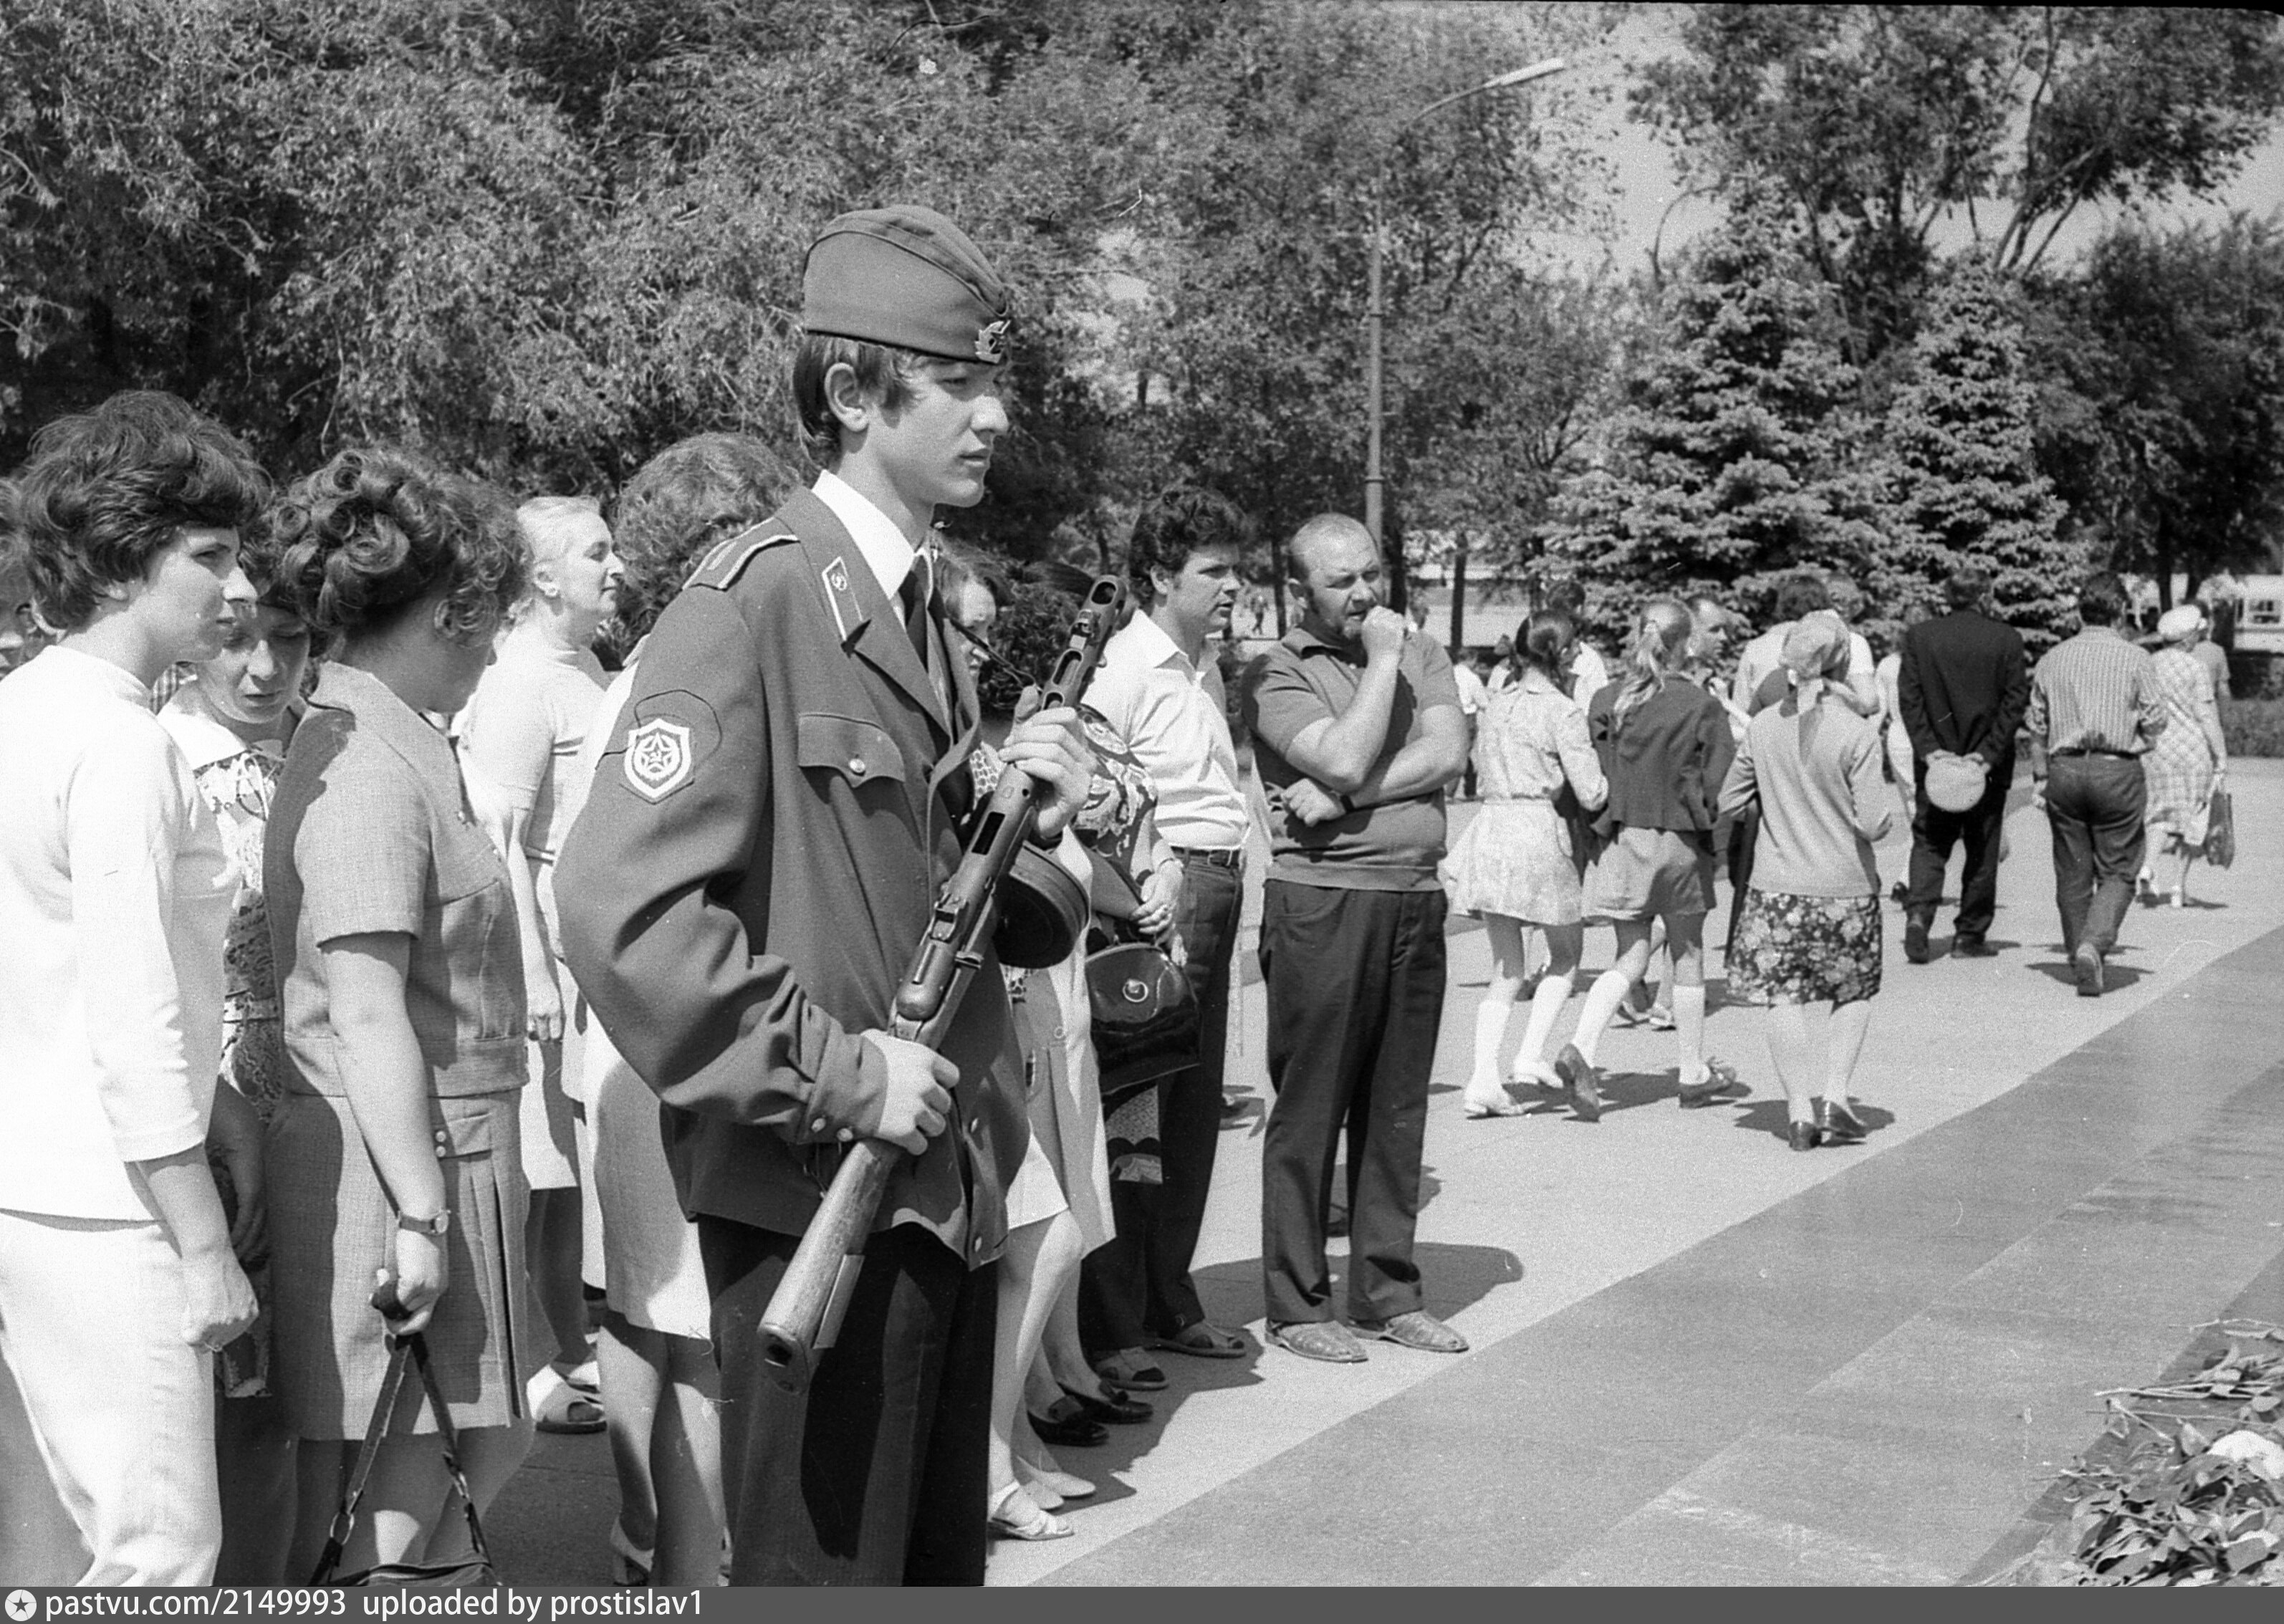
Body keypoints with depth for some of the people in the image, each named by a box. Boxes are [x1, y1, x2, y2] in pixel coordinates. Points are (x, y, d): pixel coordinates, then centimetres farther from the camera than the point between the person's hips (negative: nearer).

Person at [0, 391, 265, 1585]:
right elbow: (135, 1019, -20)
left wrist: (218, 1098, 11)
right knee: (160, 1548, -1)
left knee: (107, 1524, 19)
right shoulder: (122, 746, -18)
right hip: (99, 1212, -9)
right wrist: (205, 1248, -15)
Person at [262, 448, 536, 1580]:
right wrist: (417, 1217, -21)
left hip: (444, 1146, 10)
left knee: (455, 1467, 18)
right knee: (387, 1516, -1)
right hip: (401, 1158, -10)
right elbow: (368, 1015, -21)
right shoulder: (369, 768, -17)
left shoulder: (385, 742, 13)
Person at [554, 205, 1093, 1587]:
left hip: (951, 1192, 9)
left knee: (943, 1562, 19)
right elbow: (620, 904, -23)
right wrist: (830, 1072, -19)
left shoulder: (924, 616, 14)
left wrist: (1016, 813, 2)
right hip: (815, 1201, -9)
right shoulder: (752, 601, -14)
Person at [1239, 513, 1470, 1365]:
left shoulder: (1420, 651, 13)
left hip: (1417, 901, 5)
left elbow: (1447, 754, -3)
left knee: (1399, 1109, 10)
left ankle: (1389, 1292, 20)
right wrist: (1381, 660, -9)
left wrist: (1343, 798, -13)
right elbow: (1343, 759, -17)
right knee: (1309, 1110, 0)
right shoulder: (1277, 674, -2)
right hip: (1324, 902, -5)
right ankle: (1296, 1304, 8)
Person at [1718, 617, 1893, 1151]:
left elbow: (1728, 803, 3)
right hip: (1845, 887, -2)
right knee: (1854, 992, 18)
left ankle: (1800, 1109, 10)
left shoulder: (1763, 726, -4)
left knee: (1787, 996, 9)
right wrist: (1888, 815, 6)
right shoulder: (1856, 732, -14)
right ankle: (1834, 1094, 9)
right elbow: (1873, 823, -15)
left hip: (1778, 886, 2)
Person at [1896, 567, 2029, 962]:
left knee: (1929, 844, 8)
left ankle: (1918, 913, -14)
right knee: (1982, 851, 10)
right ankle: (1971, 935, 14)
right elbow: (2015, 703, -8)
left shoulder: (1918, 636, 0)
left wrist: (1928, 748, -7)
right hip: (1988, 765, -1)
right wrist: (1989, 754, -8)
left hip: (1935, 760, 1)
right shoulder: (2007, 639, -4)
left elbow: (1909, 698, -5)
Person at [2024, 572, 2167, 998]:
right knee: (2117, 871, 4)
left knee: (2073, 873, 11)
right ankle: (2094, 944, -16)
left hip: (2064, 770, 3)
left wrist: (2039, 778, 18)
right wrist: (2135, 743, 14)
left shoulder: (2051, 660, 6)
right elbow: (2155, 720, -6)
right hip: (2118, 771, -3)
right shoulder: (2136, 659, -4)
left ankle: (2080, 956, 17)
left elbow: (2037, 726, 10)